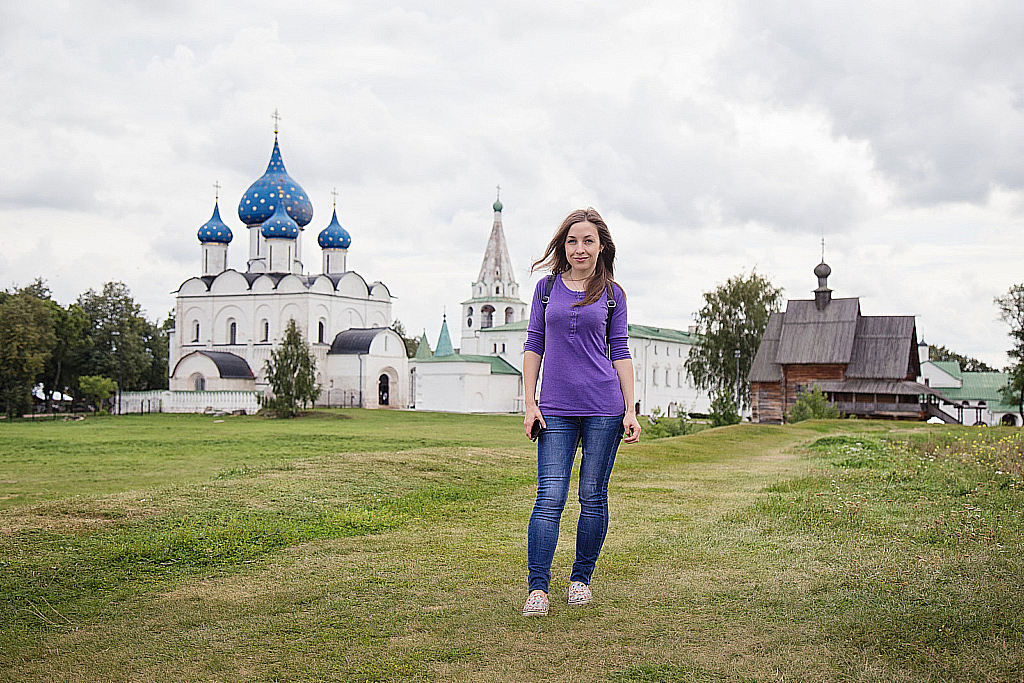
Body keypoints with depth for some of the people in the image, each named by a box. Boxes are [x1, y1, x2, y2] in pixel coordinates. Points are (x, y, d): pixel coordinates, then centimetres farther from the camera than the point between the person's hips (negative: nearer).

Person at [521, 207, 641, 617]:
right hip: (556, 410, 0)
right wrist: (530, 404, 2)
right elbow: (534, 347, 9)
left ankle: (581, 578, 18)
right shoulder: (547, 287, 9)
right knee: (550, 497, -8)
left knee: (593, 496, 4)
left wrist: (631, 410, 0)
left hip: (604, 407, 0)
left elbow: (620, 353, 7)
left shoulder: (612, 294, 7)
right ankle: (538, 588, -5)